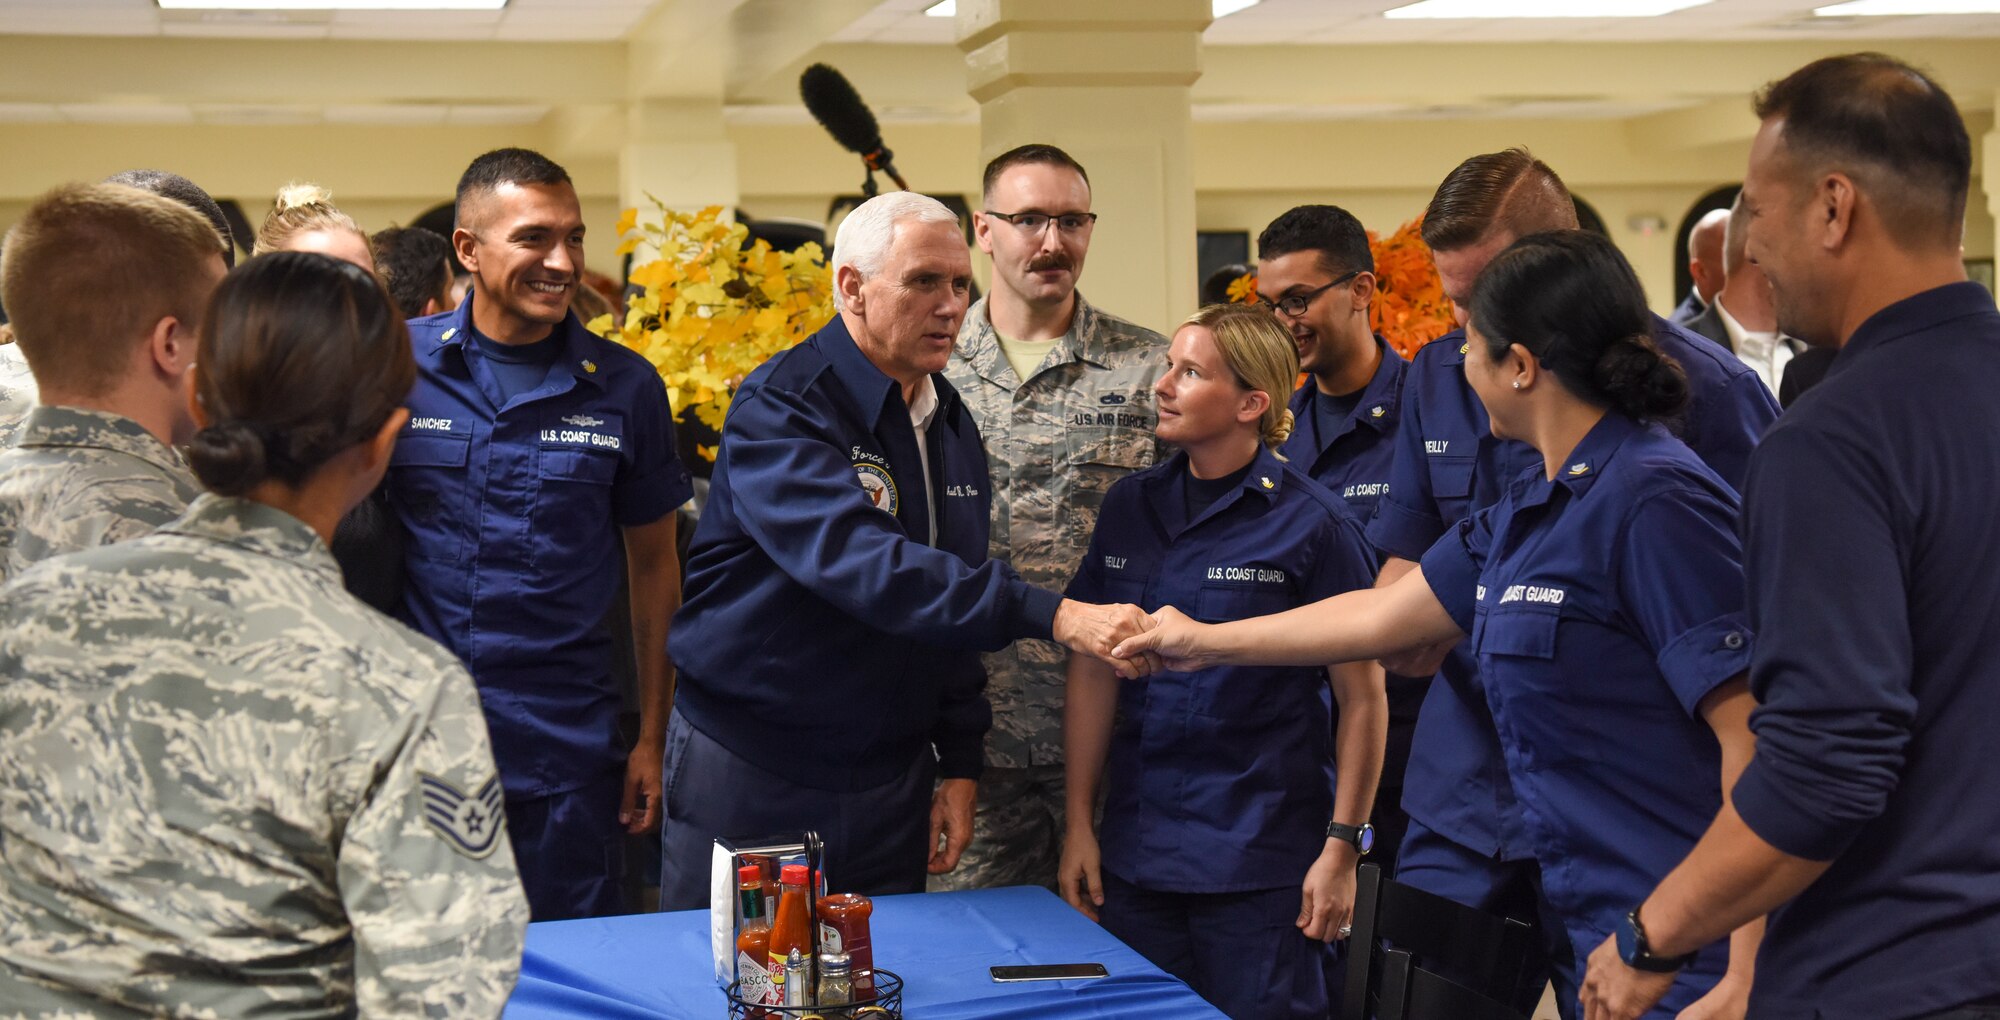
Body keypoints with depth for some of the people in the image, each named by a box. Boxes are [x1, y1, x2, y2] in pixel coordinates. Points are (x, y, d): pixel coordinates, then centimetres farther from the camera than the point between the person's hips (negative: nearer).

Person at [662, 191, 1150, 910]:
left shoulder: (951, 422, 9)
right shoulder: (779, 410, -16)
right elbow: (861, 562, -32)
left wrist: (961, 763, 10)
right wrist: (1048, 614, -39)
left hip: (890, 789, 6)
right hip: (751, 775, -6)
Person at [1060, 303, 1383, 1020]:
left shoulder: (1312, 524, -8)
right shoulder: (1130, 508, 6)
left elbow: (1362, 699, -6)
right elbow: (1093, 671, 9)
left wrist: (1342, 849, -8)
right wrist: (1079, 823, 7)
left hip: (1262, 865, -5)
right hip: (1135, 851, 5)